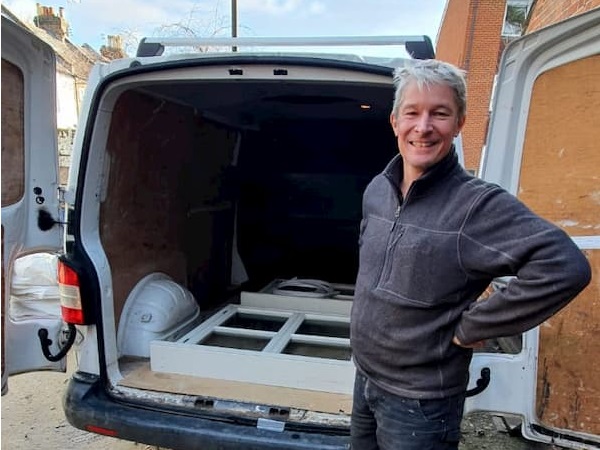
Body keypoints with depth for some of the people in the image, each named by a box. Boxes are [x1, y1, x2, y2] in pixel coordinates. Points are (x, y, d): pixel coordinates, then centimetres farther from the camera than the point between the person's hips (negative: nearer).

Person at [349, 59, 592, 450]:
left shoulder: (479, 204, -22)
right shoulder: (376, 189, 0)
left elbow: (566, 267, -32)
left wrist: (470, 327, -24)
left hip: (420, 403, -6)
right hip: (365, 378, 7)